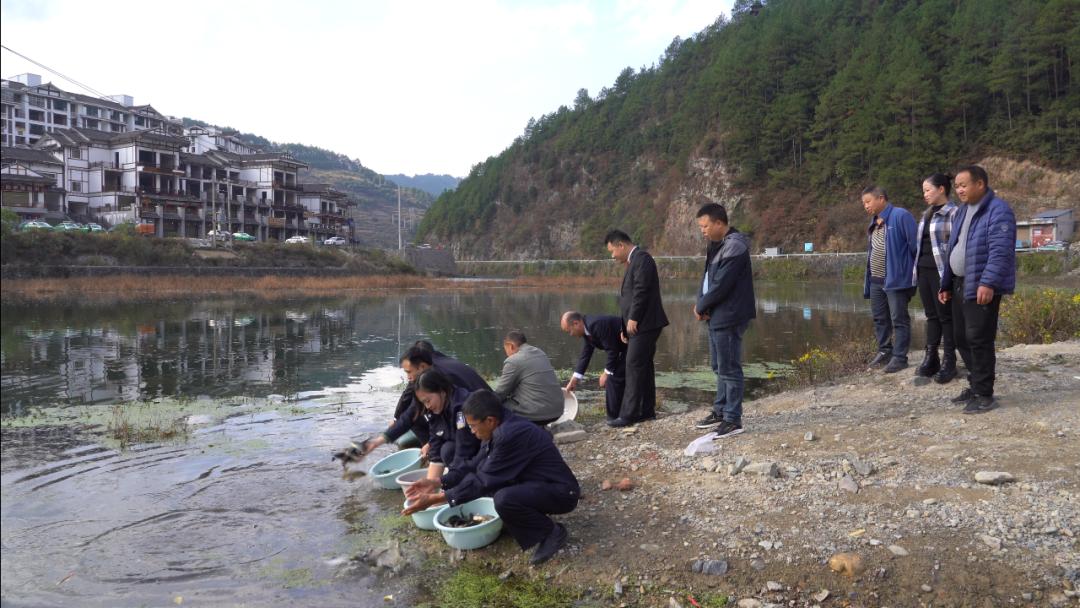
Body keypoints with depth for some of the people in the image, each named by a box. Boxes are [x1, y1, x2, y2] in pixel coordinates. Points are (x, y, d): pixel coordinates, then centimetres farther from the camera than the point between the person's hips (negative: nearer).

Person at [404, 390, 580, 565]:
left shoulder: (511, 435, -29)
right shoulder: (500, 427, -2)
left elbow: (485, 481, -23)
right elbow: (475, 466, 9)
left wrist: (434, 499, -19)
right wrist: (437, 483, 1)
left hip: (561, 492, -9)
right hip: (535, 484, 9)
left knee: (504, 499, -33)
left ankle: (552, 532, -7)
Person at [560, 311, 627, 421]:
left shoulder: (596, 324, -27)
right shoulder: (587, 327, 4)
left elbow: (613, 350, -25)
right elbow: (585, 355, 10)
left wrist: (606, 373, -14)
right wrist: (574, 380, 11)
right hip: (623, 347, 10)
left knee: (614, 378, -10)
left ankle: (614, 417, -1)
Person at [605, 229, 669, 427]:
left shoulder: (641, 258, -11)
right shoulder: (634, 260, 19)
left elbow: (641, 290, -20)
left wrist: (633, 319, -17)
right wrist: (625, 326, 16)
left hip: (644, 324, -10)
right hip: (640, 325, 10)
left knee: (634, 367, -10)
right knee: (643, 367, 12)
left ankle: (628, 414, -8)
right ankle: (647, 411, 19)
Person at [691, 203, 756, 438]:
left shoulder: (734, 247, -18)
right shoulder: (716, 245, 13)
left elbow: (721, 285, -22)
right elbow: (707, 277, 14)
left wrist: (700, 307, -9)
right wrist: (702, 304, -3)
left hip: (729, 317, -10)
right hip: (716, 316, 10)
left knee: (729, 369, -4)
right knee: (720, 367, 17)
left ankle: (733, 420, 3)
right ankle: (720, 412, 28)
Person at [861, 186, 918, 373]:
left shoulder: (901, 216, -13)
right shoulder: (873, 223, 14)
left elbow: (915, 244, -13)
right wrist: (867, 278, 16)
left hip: (896, 279, -8)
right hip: (875, 280, 8)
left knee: (899, 320, 0)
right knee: (880, 318, 16)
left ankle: (899, 357, 7)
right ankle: (884, 351, 29)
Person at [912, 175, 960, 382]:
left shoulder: (953, 213, -9)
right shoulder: (927, 214, 16)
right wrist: (917, 268, 17)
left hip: (942, 272, -7)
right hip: (923, 270, 7)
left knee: (945, 316, 0)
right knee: (931, 315, 11)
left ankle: (948, 362, 8)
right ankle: (930, 358, 17)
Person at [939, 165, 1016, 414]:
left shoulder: (998, 210, -11)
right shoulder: (962, 212, 18)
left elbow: (1000, 251, -21)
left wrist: (988, 283, -29)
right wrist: (946, 285, 20)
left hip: (982, 287, -9)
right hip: (960, 284, 9)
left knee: (978, 339, -7)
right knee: (961, 337, 13)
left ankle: (984, 395, 2)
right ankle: (976, 384, 26)